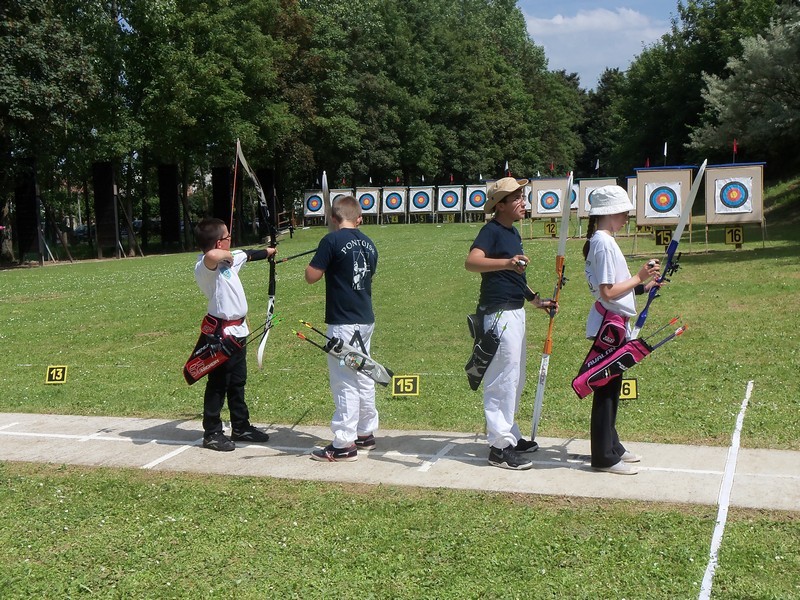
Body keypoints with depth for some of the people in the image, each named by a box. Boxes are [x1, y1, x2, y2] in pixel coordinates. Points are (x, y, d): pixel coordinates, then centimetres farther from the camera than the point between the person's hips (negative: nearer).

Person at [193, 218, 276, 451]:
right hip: (221, 331, -9)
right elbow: (211, 255, -46)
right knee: (218, 383, 1)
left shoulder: (228, 259, 7)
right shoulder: (205, 266, -21)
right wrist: (225, 255, -23)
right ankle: (212, 434, 12)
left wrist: (267, 252, 46)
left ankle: (241, 427, 29)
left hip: (237, 330, 9)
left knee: (237, 382, 18)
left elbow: (248, 255, 28)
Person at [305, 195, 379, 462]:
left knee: (344, 382, -4)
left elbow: (311, 276, -12)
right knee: (363, 377, 17)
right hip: (365, 320, 7)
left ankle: (344, 445, 0)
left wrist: (321, 261, 6)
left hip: (343, 322, -7)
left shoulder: (332, 241, -12)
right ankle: (365, 434, 28)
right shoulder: (369, 244, 8)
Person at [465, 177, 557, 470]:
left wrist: (537, 300, 20)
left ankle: (510, 435, 31)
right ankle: (500, 447, -2)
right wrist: (507, 262, -46)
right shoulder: (491, 231, -13)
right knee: (502, 379, -8)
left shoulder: (513, 232, 16)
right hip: (498, 313, -10)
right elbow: (471, 261, -32)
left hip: (515, 312, 10)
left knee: (515, 379, 18)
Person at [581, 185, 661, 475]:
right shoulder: (604, 243, -18)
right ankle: (605, 457, 6)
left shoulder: (601, 240, 12)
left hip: (613, 324, 10)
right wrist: (639, 277, -14)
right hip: (609, 324, -10)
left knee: (611, 388, 17)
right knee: (607, 390, -2)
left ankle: (611, 447, 27)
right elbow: (607, 291, -22)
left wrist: (643, 286, 8)